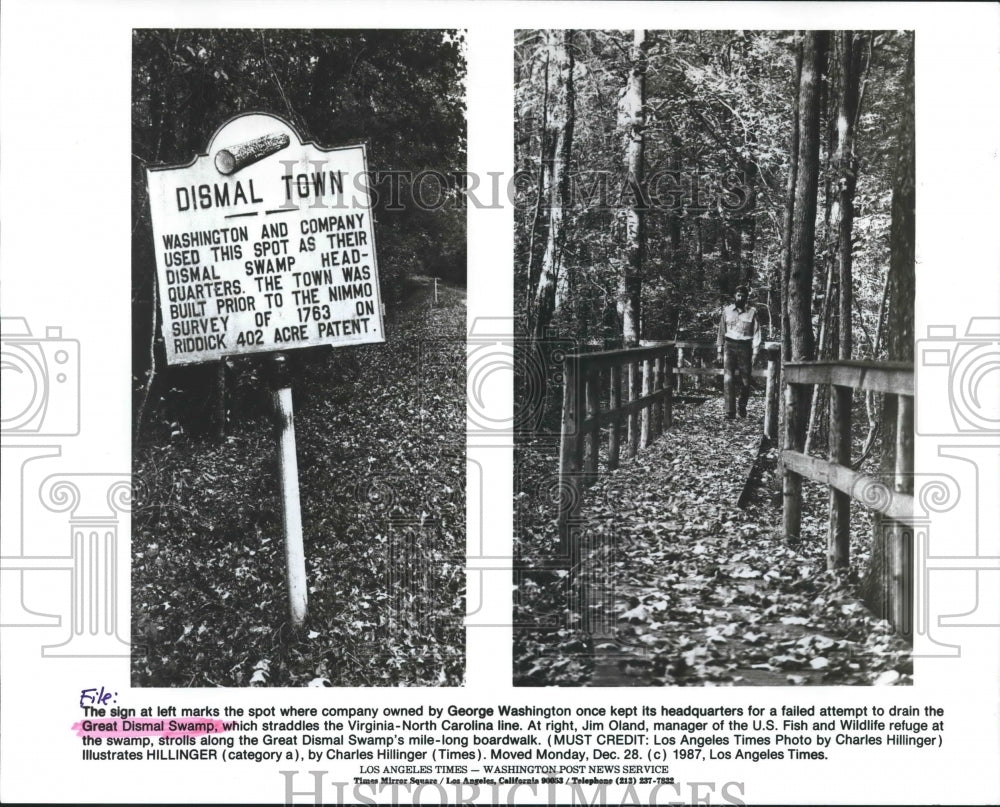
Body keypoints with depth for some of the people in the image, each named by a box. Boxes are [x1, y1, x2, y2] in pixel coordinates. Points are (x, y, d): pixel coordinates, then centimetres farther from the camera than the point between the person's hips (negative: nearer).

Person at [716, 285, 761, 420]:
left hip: (745, 348, -1)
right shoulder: (727, 310, 7)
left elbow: (756, 332, 1)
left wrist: (755, 352, -5)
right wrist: (720, 351, 10)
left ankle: (742, 406, 29)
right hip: (729, 346, 1)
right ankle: (730, 412, -11)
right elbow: (722, 331, 12)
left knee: (745, 380, 4)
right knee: (728, 379, -10)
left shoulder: (752, 312, 2)